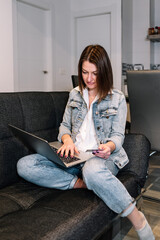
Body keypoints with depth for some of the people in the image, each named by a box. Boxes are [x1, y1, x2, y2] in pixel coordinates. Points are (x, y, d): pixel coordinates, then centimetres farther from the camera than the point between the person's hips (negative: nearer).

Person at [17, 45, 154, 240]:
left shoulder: (117, 99, 4)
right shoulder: (75, 94, 14)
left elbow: (118, 135, 2)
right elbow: (64, 125, 16)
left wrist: (109, 146, -23)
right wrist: (67, 139, -9)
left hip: (102, 157, -3)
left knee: (92, 170, -44)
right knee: (24, 165, -20)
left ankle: (138, 220, -26)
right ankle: (80, 183, -23)